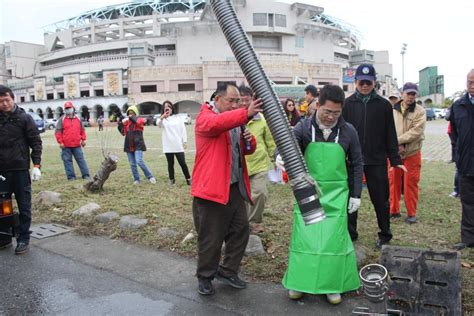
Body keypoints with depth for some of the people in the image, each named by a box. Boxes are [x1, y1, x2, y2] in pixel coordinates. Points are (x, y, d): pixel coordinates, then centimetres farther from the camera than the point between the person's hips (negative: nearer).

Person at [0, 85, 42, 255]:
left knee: (24, 206, 5)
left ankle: (23, 239, 15)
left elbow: (36, 142, -2)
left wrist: (36, 165, -11)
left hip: (21, 169, -3)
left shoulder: (24, 118, -1)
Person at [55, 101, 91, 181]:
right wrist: (60, 142, -9)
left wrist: (83, 139, 10)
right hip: (66, 146, -2)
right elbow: (58, 132, -3)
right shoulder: (62, 119, 0)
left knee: (81, 159, 3)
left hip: (77, 145, 2)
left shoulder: (78, 119, 10)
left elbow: (82, 130, 17)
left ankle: (86, 175, 8)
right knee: (67, 161, 2)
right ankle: (71, 176, 9)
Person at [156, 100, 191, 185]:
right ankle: (171, 179, 19)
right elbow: (158, 124, -19)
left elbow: (183, 130, 9)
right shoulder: (163, 119, 5)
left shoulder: (178, 118, 8)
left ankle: (188, 179, 7)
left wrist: (184, 142, 2)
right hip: (168, 146, 1)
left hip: (178, 145, -1)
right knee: (170, 163, 9)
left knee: (182, 163, -2)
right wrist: (162, 117, -42)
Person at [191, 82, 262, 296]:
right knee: (211, 237, 3)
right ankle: (205, 276, 24)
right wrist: (246, 114, -47)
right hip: (211, 188, -7)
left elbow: (247, 150, 21)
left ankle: (228, 271, 30)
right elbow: (216, 123, -34)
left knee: (240, 230, 12)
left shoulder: (234, 120, 15)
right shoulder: (205, 117, -8)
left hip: (235, 187, 8)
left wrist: (249, 140, -3)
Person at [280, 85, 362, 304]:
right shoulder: (304, 127, -5)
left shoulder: (348, 131, -3)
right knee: (304, 236, 3)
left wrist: (356, 194, 5)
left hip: (336, 194, 0)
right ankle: (299, 282, 19)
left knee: (334, 239, 1)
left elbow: (356, 164, 5)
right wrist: (281, 155, -40)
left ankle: (332, 285, 17)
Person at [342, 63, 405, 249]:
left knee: (380, 199, 8)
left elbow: (390, 134, 4)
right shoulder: (347, 104, 2)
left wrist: (395, 160, 2)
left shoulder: (383, 105, 2)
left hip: (377, 160, 0)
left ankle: (385, 235, 24)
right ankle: (350, 233, 22)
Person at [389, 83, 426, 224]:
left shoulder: (420, 111, -4)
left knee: (411, 184, 3)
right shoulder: (393, 110, 2)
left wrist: (397, 140, -20)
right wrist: (397, 145, -17)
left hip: (412, 153, -2)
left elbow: (416, 131, -16)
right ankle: (394, 210, 23)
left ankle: (411, 213, 16)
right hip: (394, 153, 2)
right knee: (393, 182, 9)